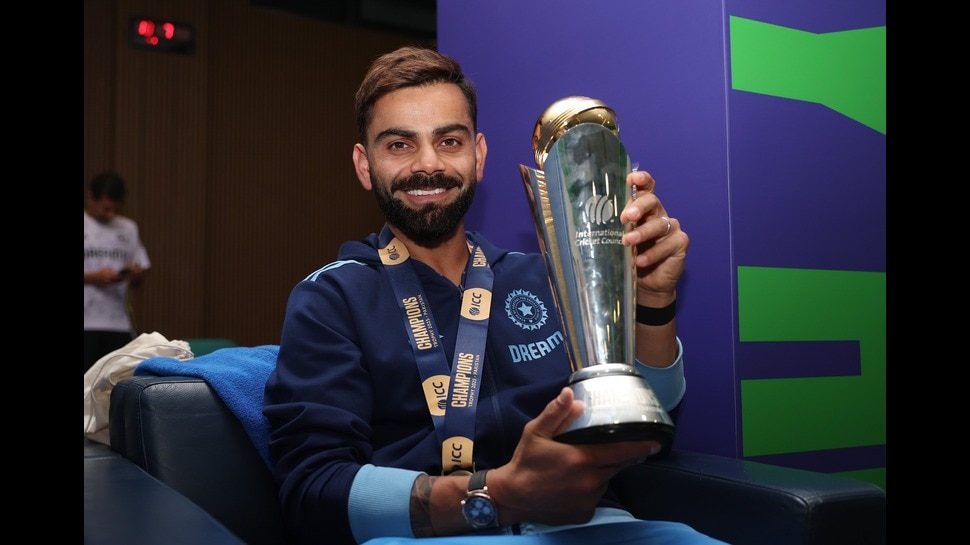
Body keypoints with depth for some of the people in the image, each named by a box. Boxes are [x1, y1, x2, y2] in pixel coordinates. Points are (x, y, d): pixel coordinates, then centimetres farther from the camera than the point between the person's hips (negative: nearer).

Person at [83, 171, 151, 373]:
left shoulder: (128, 228, 12)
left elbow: (141, 277, 13)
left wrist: (136, 273, -9)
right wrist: (93, 277, -18)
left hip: (119, 324, 4)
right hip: (86, 324, -4)